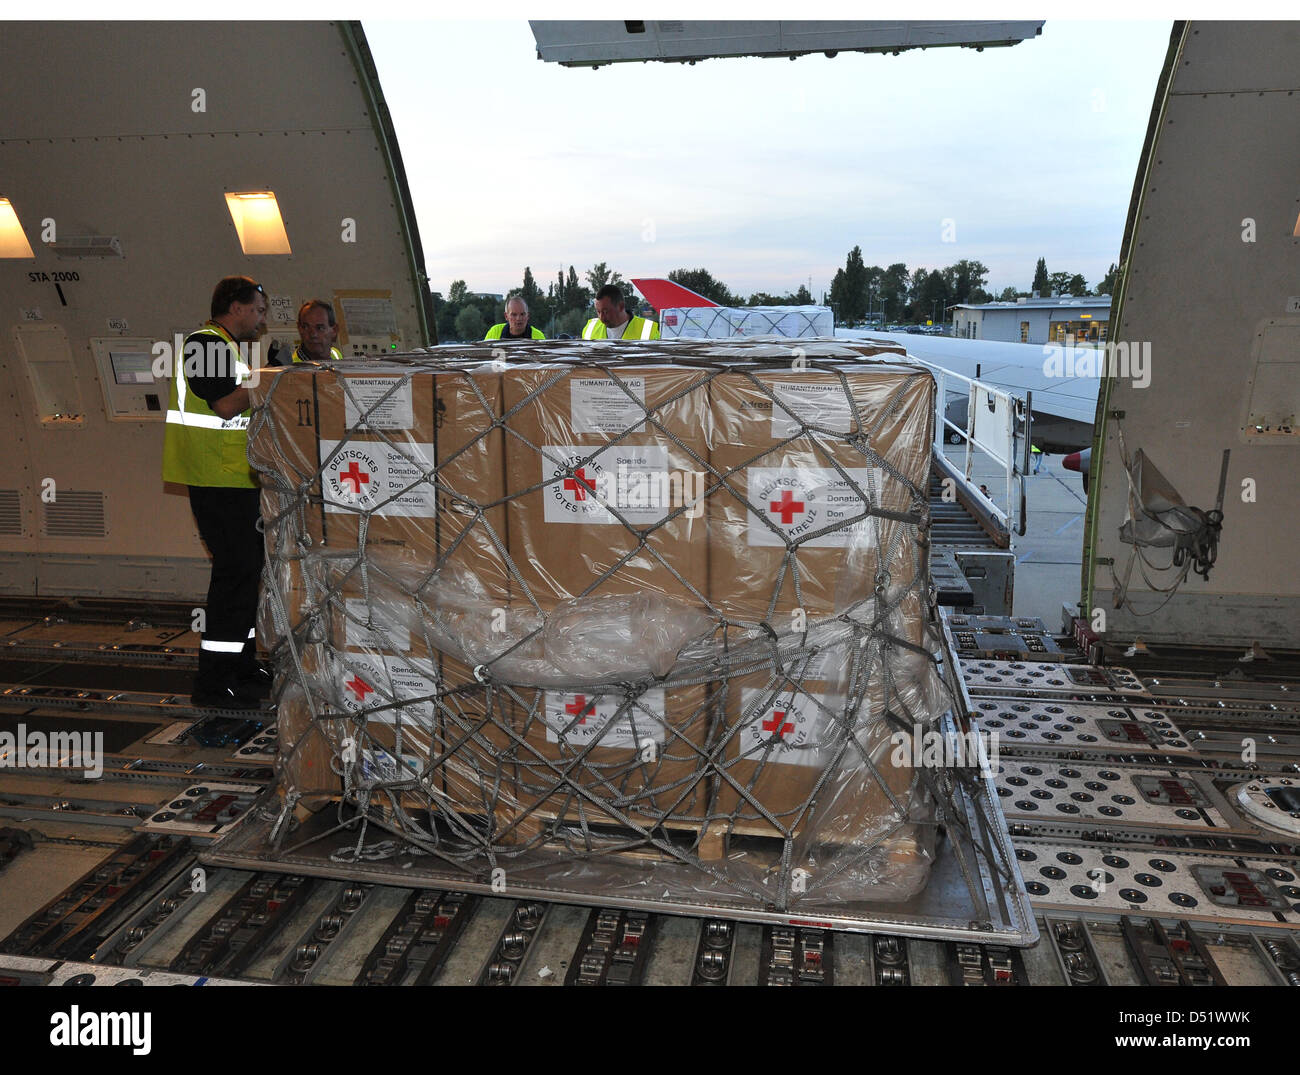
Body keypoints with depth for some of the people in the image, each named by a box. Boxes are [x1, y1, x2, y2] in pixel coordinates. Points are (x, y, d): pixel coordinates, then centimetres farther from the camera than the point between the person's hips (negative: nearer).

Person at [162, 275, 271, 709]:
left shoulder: (225, 346, 22)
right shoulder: (208, 343, -11)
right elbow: (225, 405, -21)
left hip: (236, 477, 11)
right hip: (218, 478, -11)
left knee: (247, 567, 14)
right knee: (236, 569, -11)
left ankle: (242, 666, 24)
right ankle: (214, 681, -5)